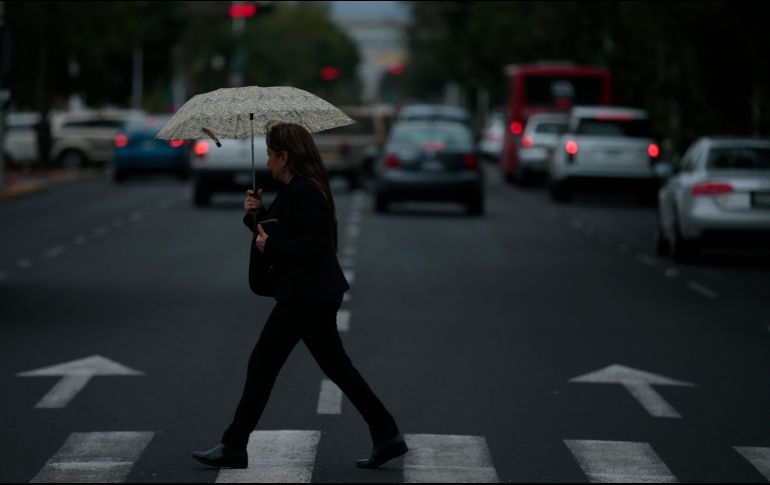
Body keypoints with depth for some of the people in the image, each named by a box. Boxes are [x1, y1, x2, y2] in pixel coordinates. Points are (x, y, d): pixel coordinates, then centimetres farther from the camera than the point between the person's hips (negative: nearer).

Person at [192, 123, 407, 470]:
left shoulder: (305, 193, -18)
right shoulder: (295, 190, 15)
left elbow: (313, 245, -25)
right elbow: (276, 233, 21)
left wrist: (271, 247, -19)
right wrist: (256, 214, 5)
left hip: (305, 297, -11)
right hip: (314, 294, 11)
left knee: (262, 367, -4)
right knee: (338, 368, 13)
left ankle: (233, 447, 3)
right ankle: (387, 437, 13)